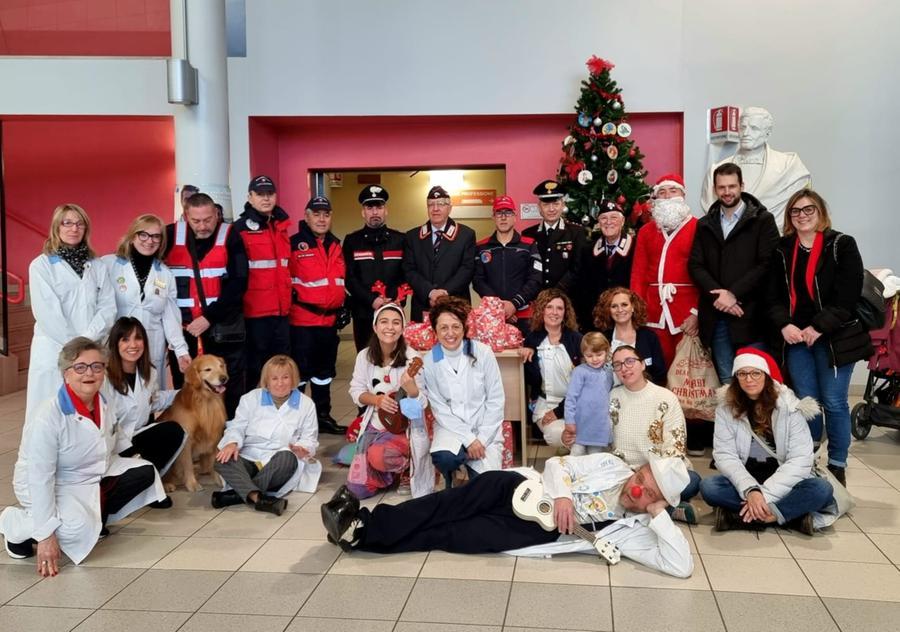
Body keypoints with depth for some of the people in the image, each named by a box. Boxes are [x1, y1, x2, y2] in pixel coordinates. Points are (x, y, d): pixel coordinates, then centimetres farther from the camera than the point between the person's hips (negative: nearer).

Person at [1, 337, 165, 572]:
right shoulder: (48, 418, -29)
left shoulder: (103, 403, -6)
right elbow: (39, 479, -29)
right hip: (50, 487, -7)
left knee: (145, 472, -3)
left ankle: (95, 515, 9)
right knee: (81, 528, -33)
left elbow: (111, 451, 10)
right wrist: (45, 535, -30)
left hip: (94, 476, 8)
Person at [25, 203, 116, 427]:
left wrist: (88, 339, -11)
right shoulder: (41, 265, 0)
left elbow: (108, 307, 3)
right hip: (54, 351, -3)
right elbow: (47, 313, -8)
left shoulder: (97, 265, 10)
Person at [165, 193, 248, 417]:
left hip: (223, 329, -2)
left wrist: (209, 317, -15)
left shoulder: (230, 237, -2)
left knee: (230, 391, 2)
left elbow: (238, 283, -9)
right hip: (183, 329, 2)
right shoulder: (171, 236, 3)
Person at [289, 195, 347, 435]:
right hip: (302, 319, -7)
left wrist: (343, 306, 17)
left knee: (325, 370, 15)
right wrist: (291, 301, -13)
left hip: (329, 318, 7)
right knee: (300, 371, -2)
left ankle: (323, 417, 27)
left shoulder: (336, 245, 13)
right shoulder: (294, 244, -9)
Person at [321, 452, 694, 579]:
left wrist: (659, 514, -22)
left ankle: (361, 537, -10)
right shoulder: (612, 465, 4)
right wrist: (561, 494, -16)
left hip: (531, 532, -2)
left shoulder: (633, 530, -5)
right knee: (459, 501, -23)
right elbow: (557, 464, 4)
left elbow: (682, 566, -17)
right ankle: (366, 522, -17)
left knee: (444, 537, -16)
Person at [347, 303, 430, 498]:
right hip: (374, 424, 4)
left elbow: (422, 403, -13)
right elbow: (356, 391, 3)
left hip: (404, 426, -4)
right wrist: (376, 399, -18)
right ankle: (392, 471, 28)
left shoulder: (411, 358, -14)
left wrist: (411, 389, -36)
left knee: (378, 456, -35)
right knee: (358, 489, -3)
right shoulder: (365, 356, -3)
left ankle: (405, 467, 1)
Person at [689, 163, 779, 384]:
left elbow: (766, 264, -7)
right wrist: (717, 294, -9)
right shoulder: (705, 225, 15)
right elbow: (695, 265, 7)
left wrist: (734, 294, -13)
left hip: (749, 315, -3)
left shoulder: (762, 220, 2)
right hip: (716, 316, 3)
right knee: (726, 381, 7)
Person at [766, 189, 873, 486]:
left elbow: (848, 297, -10)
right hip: (796, 339, 3)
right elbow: (774, 296, 6)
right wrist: (784, 325, -11)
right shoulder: (782, 250, 9)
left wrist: (819, 328, -16)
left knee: (834, 403, 0)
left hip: (834, 338, -3)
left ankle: (837, 467, 13)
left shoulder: (842, 246, -4)